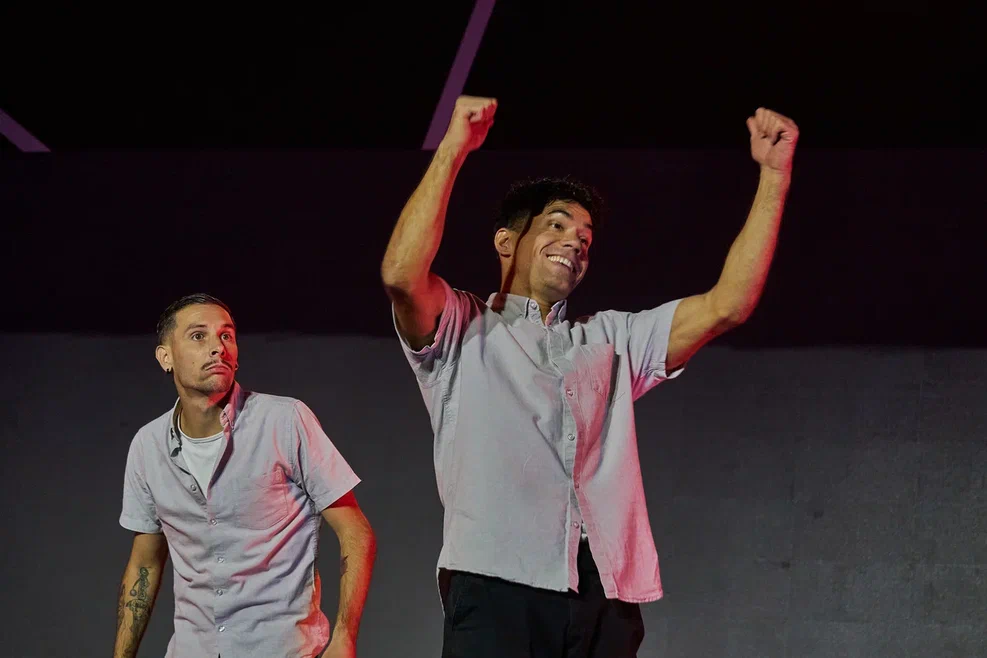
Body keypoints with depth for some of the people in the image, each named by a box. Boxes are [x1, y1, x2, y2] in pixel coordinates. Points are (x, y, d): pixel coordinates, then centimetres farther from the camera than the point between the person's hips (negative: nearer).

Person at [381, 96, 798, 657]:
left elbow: (727, 305, 18)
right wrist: (452, 150, -4)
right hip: (497, 589, -4)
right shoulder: (463, 332, 15)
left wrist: (775, 176, 13)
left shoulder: (612, 341, 28)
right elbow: (402, 276, -6)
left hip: (606, 599, 4)